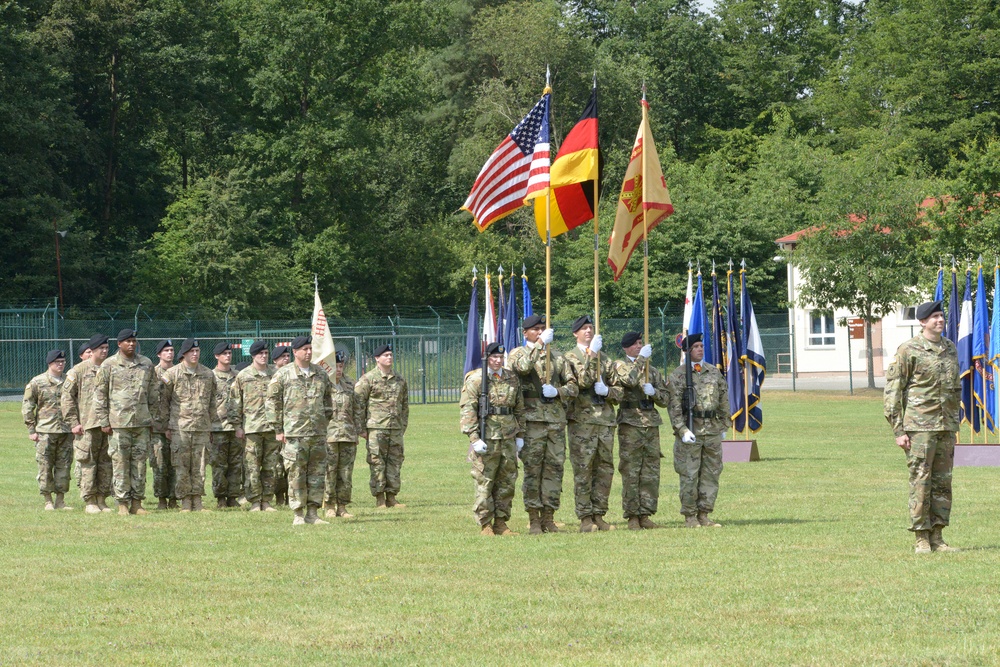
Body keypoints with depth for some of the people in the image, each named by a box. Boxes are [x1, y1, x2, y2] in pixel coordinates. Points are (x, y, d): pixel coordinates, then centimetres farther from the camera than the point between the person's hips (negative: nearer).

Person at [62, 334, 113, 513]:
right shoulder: (78, 371, 0)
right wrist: (73, 423, -8)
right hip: (87, 425, -4)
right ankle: (90, 502, 1)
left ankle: (102, 500, 12)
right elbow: (67, 397, -2)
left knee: (106, 463, 5)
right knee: (87, 464, -3)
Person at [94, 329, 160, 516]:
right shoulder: (109, 365, 2)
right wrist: (104, 421, -3)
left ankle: (137, 503, 10)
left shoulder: (147, 365, 10)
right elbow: (100, 395, 2)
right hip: (118, 423, -3)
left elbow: (154, 393, 17)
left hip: (142, 423, 3)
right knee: (120, 463, -3)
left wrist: (151, 416, 12)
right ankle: (122, 503, 2)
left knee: (140, 463, 4)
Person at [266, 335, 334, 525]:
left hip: (318, 433, 4)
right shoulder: (283, 375, -2)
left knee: (318, 473, 5)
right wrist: (278, 430, -4)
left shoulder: (321, 374, 12)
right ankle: (298, 515, 2)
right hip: (294, 434, -4)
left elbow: (327, 399, 24)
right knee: (296, 475, -3)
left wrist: (326, 420, 15)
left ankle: (313, 513, 11)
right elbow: (273, 402, -1)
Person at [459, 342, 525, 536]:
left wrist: (520, 434, 14)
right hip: (486, 438, -5)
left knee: (507, 481, 7)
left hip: (508, 439, 5)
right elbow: (467, 409, -9)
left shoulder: (512, 378, 13)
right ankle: (485, 525, 2)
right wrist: (474, 437, -16)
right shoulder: (475, 379, -4)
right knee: (484, 483, -3)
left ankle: (501, 523, 16)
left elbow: (519, 409, 19)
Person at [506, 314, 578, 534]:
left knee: (555, 468, 3)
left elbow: (573, 387, 12)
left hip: (556, 419, 4)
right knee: (532, 469, -4)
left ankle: (549, 518, 9)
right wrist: (540, 344, -22)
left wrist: (557, 391, -7)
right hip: (531, 419, -4)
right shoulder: (517, 354, 6)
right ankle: (533, 519, 0)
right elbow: (522, 366, -20)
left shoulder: (557, 357, 16)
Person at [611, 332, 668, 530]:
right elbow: (630, 379, -20)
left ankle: (645, 515, 8)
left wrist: (653, 392, -4)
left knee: (651, 472, 3)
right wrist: (641, 358, -12)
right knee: (630, 472, -6)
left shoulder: (652, 370, 18)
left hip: (651, 424, 5)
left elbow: (664, 400, 15)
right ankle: (632, 516, -3)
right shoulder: (619, 365, 3)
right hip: (630, 424, -5)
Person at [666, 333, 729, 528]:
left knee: (711, 474, 5)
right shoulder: (677, 375, -2)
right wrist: (682, 430, -15)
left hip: (713, 431, 5)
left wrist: (723, 425, 13)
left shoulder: (714, 372, 13)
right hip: (690, 431, -5)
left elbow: (724, 401, 17)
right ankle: (689, 516, 3)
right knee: (689, 475, -3)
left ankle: (704, 515, 12)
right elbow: (674, 406, -7)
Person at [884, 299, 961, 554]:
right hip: (919, 425, -6)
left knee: (942, 482, 7)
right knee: (920, 481, -4)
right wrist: (898, 430, -11)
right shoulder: (908, 350, -7)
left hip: (946, 427, 6)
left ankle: (937, 537, 12)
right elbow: (892, 390, -7)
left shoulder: (950, 349, 12)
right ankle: (921, 539, 1)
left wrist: (954, 423, 18)